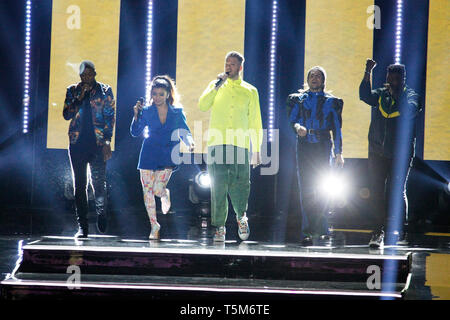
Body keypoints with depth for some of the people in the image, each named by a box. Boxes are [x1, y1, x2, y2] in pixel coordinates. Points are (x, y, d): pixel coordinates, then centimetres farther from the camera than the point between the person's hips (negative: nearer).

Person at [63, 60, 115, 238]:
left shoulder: (105, 91, 5)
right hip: (77, 143, 2)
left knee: (99, 182, -10)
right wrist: (79, 98, -8)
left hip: (98, 142, -2)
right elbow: (66, 115, 4)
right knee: (79, 185, 1)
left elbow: (110, 116, 2)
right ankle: (82, 226, 5)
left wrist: (107, 141, -6)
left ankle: (101, 215, 10)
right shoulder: (73, 91, 11)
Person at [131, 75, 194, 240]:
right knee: (147, 191, -2)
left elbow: (185, 132, 7)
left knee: (158, 189, -13)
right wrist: (136, 115, -13)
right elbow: (135, 132, 0)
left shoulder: (177, 112, 1)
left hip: (167, 157, -1)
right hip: (149, 155, 1)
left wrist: (189, 143, -13)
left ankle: (165, 194, 27)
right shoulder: (147, 111, 1)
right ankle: (154, 226, 12)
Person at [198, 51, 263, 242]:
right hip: (217, 143, 0)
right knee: (218, 187, -4)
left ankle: (241, 216, 21)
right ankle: (219, 227, 2)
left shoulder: (250, 91, 13)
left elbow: (255, 123, 13)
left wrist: (256, 151, 8)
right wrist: (217, 85, -7)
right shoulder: (216, 86, 15)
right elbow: (202, 105, -3)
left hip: (240, 146, 0)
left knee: (239, 186, -7)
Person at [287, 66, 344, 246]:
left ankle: (322, 229, 6)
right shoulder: (298, 99, 13)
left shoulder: (331, 101, 13)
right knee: (305, 189, -6)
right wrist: (297, 128, -19)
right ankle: (307, 232, -7)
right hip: (304, 145, 0)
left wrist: (338, 152, 4)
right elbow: (291, 120, 5)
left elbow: (337, 128, 10)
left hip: (323, 146, 0)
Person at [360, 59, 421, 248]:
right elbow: (365, 96, -11)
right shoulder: (380, 95, 9)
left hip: (400, 154, -3)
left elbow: (410, 110, -20)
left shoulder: (411, 96, 1)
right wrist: (368, 73, -19)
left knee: (397, 191, -5)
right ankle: (379, 230, 7)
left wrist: (395, 94, -18)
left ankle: (397, 229, 6)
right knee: (376, 191, 1)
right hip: (377, 153, 3)